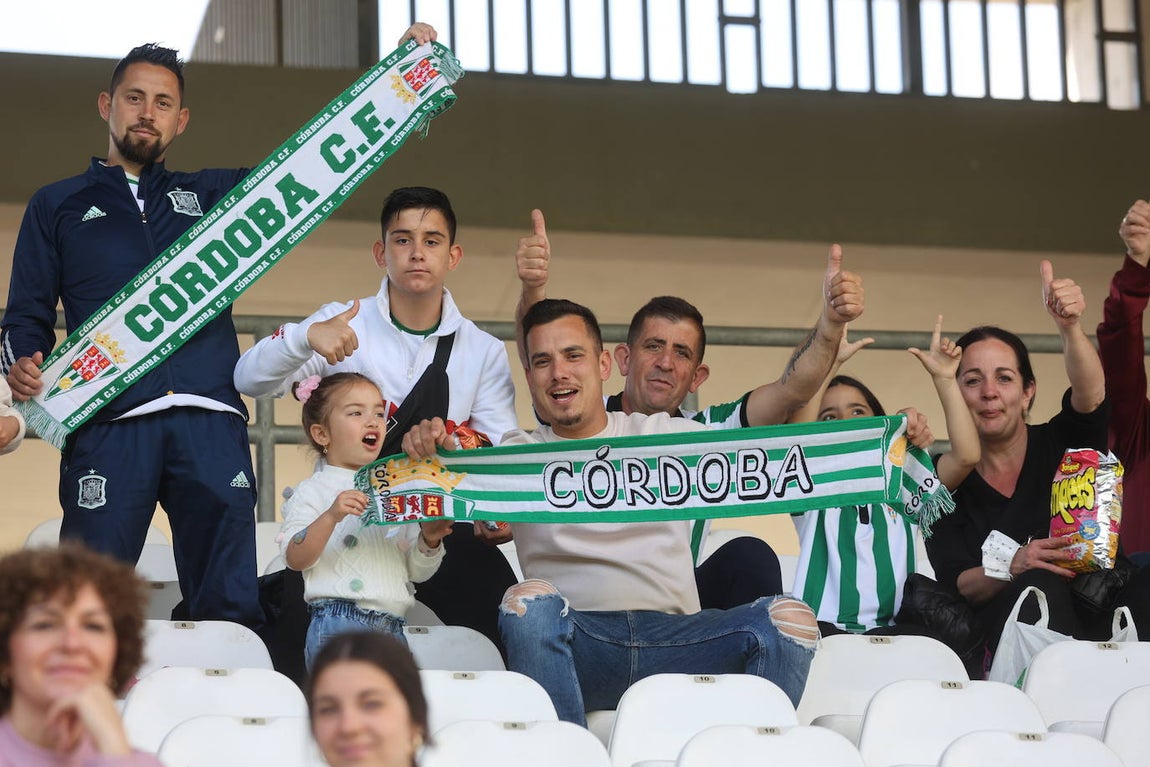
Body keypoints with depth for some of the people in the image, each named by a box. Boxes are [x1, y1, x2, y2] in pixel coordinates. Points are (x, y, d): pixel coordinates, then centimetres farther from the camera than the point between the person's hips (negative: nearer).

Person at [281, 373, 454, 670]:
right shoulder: (314, 491, 3)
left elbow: (416, 571, 20)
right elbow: (295, 559, -11)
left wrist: (429, 541, 0)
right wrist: (331, 516, -23)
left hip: (392, 628, 6)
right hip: (338, 622, -6)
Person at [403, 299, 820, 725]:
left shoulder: (665, 435, 18)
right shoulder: (518, 453, 18)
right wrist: (430, 447, -24)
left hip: (673, 636, 1)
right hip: (575, 636, -1)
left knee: (789, 619, -24)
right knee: (530, 600, -34)